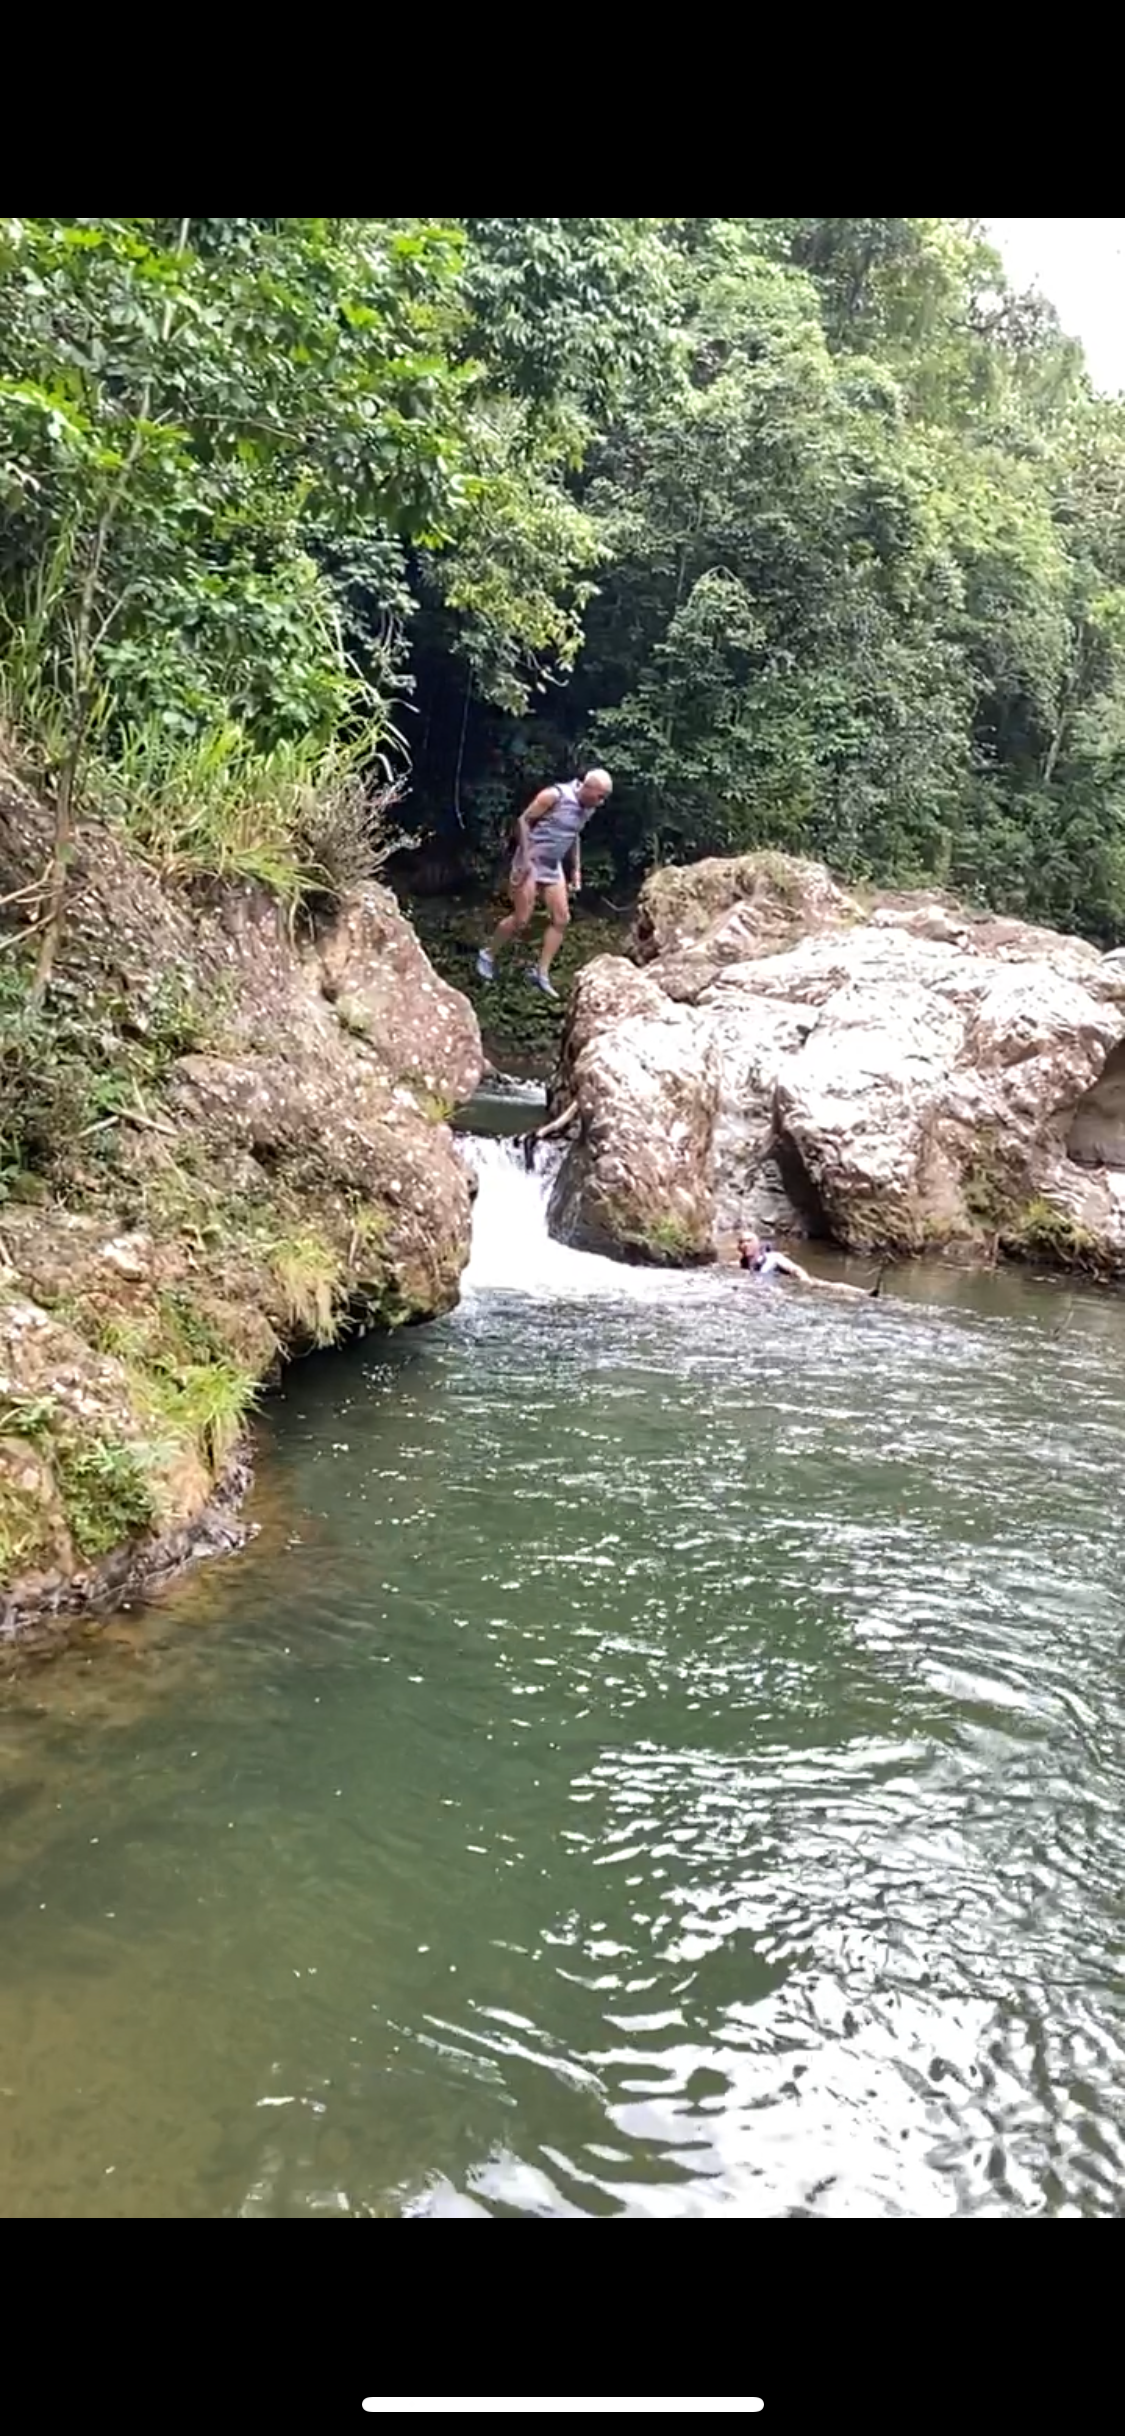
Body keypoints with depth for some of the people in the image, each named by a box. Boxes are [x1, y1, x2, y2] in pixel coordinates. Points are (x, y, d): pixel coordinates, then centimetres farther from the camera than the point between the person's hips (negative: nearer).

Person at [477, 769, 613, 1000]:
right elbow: (524, 820, -16)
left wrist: (576, 869, 14)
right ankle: (488, 955, 16)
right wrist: (525, 857, -20)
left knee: (561, 919, 1)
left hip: (553, 866, 8)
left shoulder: (587, 809, 2)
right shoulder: (554, 796, -21)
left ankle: (541, 973, 8)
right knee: (521, 919, -6)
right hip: (530, 862, -8)